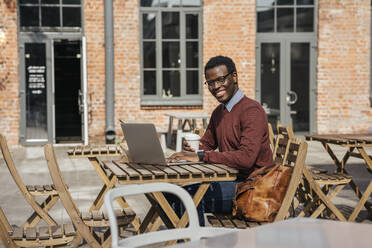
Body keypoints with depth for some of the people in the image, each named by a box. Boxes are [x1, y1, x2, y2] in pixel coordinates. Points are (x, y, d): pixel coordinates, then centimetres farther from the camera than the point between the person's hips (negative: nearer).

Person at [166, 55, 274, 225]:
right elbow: (206, 144, 25)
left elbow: (246, 158, -26)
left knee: (191, 195, -26)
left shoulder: (252, 110, -15)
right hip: (230, 180, 9)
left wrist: (201, 156, -26)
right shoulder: (218, 112, 15)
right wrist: (192, 151, -1)